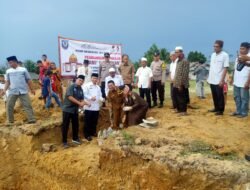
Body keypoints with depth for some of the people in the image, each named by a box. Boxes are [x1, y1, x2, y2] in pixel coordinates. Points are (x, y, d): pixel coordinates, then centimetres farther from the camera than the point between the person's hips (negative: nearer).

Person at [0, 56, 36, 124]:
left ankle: (32, 120, -3)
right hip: (12, 92, 3)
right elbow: (7, 81, 12)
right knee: (9, 106, 1)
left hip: (23, 91, -2)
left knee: (27, 105, -5)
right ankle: (10, 121, 14)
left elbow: (28, 80, 9)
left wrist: (32, 89, 7)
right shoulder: (8, 71, 12)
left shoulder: (23, 69, 5)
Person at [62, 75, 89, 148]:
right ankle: (64, 141, 11)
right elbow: (70, 97, -23)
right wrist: (79, 103, -24)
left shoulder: (81, 90, 8)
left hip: (75, 110, 7)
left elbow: (82, 99, 10)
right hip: (67, 109, -7)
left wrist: (86, 103, -12)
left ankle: (75, 138, 33)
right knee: (65, 126, 1)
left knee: (76, 125, 14)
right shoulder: (71, 87, -12)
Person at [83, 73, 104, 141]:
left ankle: (93, 132, 30)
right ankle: (87, 135, 10)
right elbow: (84, 94, -12)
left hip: (96, 107, 6)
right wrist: (90, 98, -27)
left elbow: (100, 96, 16)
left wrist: (102, 99, -5)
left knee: (94, 121, 13)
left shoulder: (98, 87, 18)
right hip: (89, 107, -6)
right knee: (87, 122, 1)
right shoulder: (87, 86, -3)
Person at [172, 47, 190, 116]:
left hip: (181, 84, -9)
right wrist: (174, 81, 13)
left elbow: (185, 74, -18)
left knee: (182, 98, 0)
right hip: (176, 84, 9)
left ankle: (183, 111, 11)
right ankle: (179, 109, 28)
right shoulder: (178, 61, 15)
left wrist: (181, 84, -21)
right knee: (175, 96, 14)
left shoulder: (185, 61, -13)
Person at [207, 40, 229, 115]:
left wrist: (222, 80, -16)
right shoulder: (213, 55, 11)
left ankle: (221, 110, 12)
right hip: (212, 80, 6)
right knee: (214, 95, 14)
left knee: (220, 96, 2)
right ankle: (216, 108, 26)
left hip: (219, 80, -6)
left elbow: (225, 68, -11)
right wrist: (208, 78, 12)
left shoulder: (225, 55, -9)